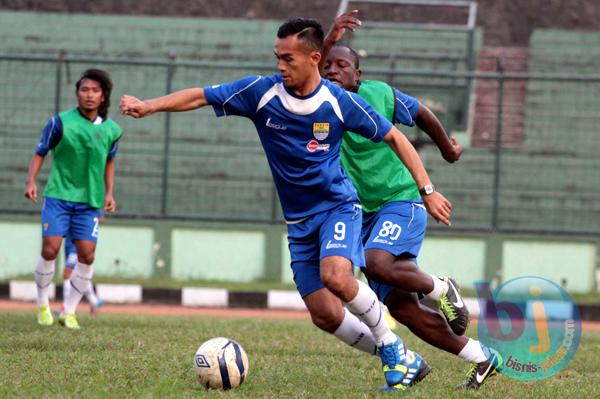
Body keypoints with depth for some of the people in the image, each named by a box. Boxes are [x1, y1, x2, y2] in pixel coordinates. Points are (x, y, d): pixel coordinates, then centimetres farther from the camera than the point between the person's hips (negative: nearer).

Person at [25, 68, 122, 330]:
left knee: (87, 255, -4)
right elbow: (40, 152, 2)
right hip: (58, 197, -3)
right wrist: (31, 180, -11)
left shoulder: (111, 130, 3)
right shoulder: (61, 122, -7)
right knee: (50, 250, -10)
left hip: (90, 201, 3)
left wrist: (109, 193, 11)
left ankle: (69, 311, 9)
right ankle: (42, 305, 10)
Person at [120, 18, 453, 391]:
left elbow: (394, 137, -1)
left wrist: (427, 191, -4)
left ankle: (391, 347, -9)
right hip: (299, 220, 4)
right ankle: (404, 361, 13)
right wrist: (149, 106, -22)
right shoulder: (261, 93, -8)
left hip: (338, 206, -3)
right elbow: (199, 97, -7)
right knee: (325, 315, -4)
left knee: (334, 275, -32)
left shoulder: (340, 102, -12)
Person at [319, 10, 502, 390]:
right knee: (401, 307, -1)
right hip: (364, 215, 5)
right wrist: (329, 41, -35)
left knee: (378, 264, -33)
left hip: (401, 201, -5)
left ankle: (441, 289, -4)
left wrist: (447, 146, 26)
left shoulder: (380, 94, -6)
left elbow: (421, 114, 12)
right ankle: (482, 358, 12)